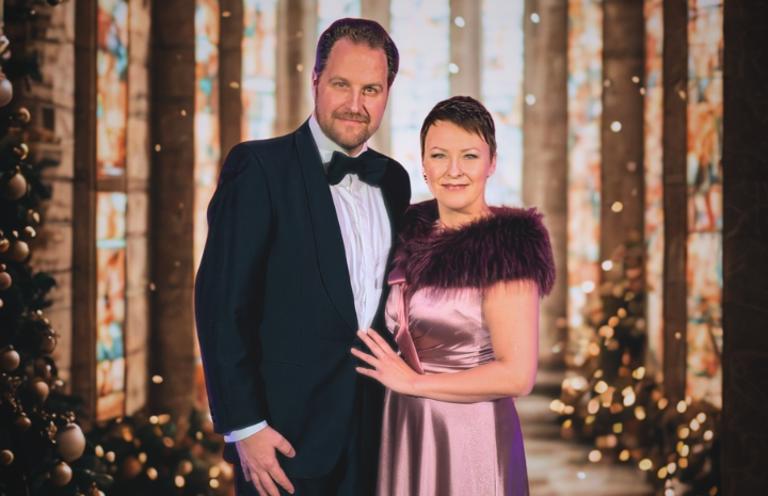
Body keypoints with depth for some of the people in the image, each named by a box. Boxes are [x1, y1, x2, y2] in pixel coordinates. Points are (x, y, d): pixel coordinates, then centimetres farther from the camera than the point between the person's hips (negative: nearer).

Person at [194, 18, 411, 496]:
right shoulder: (259, 166, -9)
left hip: (373, 434, 5)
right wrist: (243, 426, -16)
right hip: (289, 435, -5)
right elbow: (222, 302, -13)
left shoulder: (394, 180, 9)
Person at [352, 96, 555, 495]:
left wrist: (414, 382, -14)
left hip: (469, 434, -6)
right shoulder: (414, 234, 7)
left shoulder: (503, 247, -14)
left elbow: (517, 375, -20)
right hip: (404, 430, 6)